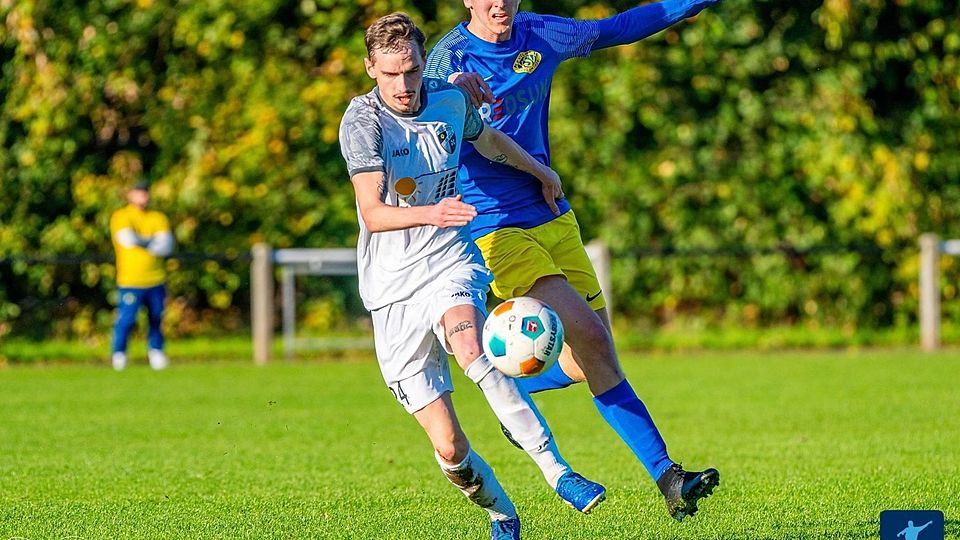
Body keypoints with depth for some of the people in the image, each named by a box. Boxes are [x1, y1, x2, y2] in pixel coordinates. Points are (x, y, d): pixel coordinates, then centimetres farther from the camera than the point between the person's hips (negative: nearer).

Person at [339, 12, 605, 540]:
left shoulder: (450, 99, 4)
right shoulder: (362, 120, -11)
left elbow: (487, 139, 29)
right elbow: (373, 213, -23)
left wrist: (539, 169, 43)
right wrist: (431, 213, -41)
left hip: (451, 264, 2)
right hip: (393, 287, -2)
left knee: (470, 347, -35)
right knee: (449, 448, -7)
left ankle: (557, 472, -38)